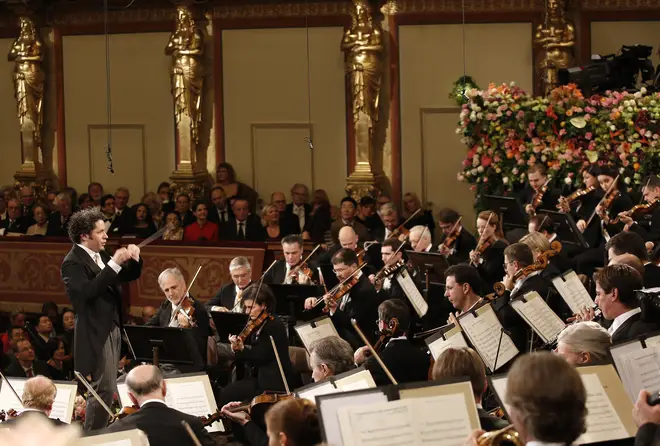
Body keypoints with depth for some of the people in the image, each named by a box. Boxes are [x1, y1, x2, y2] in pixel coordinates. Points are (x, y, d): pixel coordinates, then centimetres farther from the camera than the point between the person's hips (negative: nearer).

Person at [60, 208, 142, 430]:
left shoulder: (101, 255, 12)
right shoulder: (73, 262, -13)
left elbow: (129, 275, 21)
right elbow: (88, 291, -28)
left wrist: (134, 259, 0)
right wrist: (114, 264, -29)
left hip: (112, 328, 9)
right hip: (95, 333, -9)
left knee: (107, 388, 12)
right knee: (103, 389, -12)